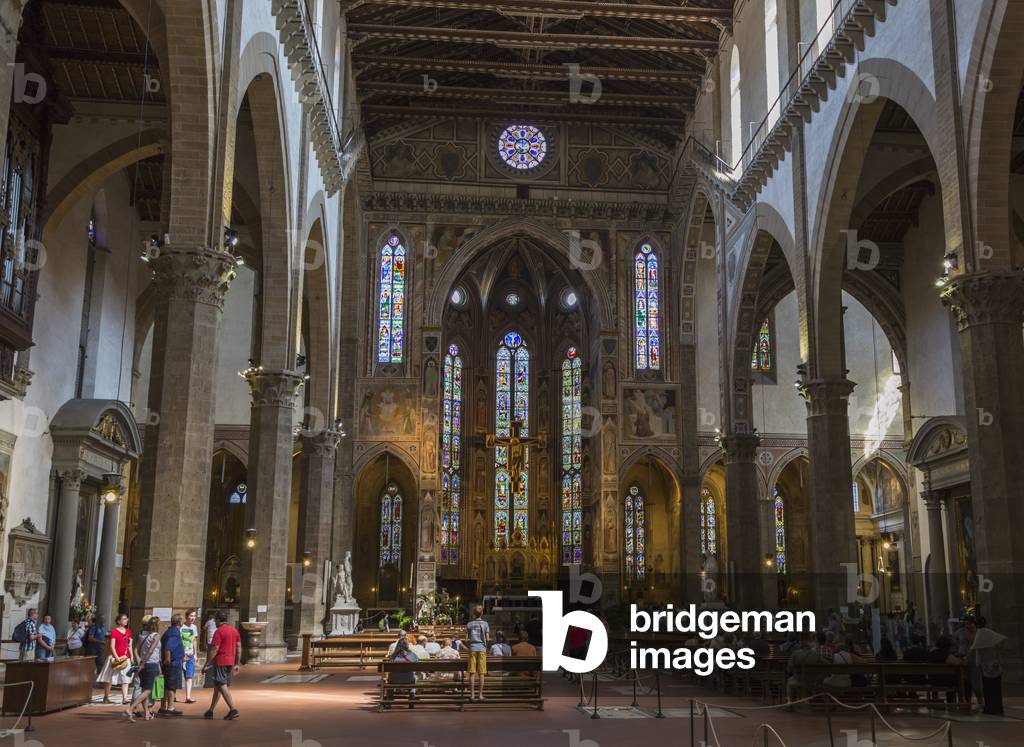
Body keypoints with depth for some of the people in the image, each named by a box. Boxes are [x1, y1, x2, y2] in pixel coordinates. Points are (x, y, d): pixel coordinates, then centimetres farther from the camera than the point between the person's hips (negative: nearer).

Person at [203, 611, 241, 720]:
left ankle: (233, 710, -15)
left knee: (222, 686, -7)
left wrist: (207, 664, -10)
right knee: (217, 686, 17)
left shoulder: (219, 631, -12)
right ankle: (210, 711, 24)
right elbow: (239, 648, 14)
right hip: (230, 662, 8)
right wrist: (236, 664, 18)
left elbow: (214, 650, -16)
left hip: (220, 662, -8)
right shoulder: (234, 630, 12)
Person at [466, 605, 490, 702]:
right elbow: (487, 639, -4)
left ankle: (472, 694, 1)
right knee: (481, 673, 3)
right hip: (482, 649, -1)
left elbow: (466, 637, 2)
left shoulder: (469, 624, 3)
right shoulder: (485, 624, 0)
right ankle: (480, 694, 3)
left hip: (473, 649, 1)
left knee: (472, 673, 2)